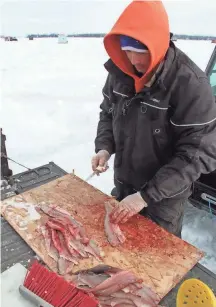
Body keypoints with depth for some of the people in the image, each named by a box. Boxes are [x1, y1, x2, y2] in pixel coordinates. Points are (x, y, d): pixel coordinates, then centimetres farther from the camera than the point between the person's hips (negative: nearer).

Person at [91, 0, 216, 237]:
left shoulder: (190, 84, -26)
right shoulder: (120, 71, -8)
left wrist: (147, 196, -26)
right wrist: (104, 148, -12)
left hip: (164, 196, -4)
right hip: (123, 185, 5)